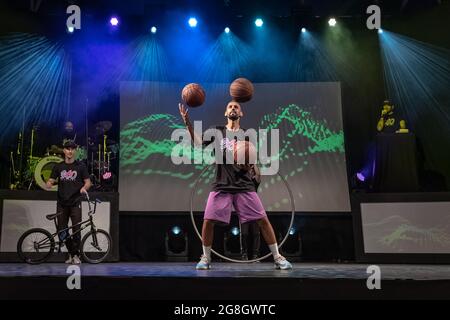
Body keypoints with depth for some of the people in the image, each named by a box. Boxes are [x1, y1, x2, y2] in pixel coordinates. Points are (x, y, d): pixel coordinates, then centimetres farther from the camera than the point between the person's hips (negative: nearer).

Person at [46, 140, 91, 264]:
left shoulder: (80, 166, 3)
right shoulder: (58, 167, 9)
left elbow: (88, 181, 3)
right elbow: (51, 180, 8)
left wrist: (84, 188, -18)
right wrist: (48, 184, -15)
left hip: (75, 203, -3)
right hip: (61, 204, 3)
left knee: (76, 230, -7)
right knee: (61, 231, 3)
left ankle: (76, 255, 6)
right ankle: (71, 253, 21)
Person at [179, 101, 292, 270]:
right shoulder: (217, 131, 11)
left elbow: (248, 166, 4)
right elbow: (199, 143, -6)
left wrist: (246, 163, -19)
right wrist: (188, 123, -17)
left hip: (244, 186, 0)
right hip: (221, 185, 0)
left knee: (263, 219, -6)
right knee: (208, 220, -8)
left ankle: (277, 257, 5)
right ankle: (205, 258, 13)